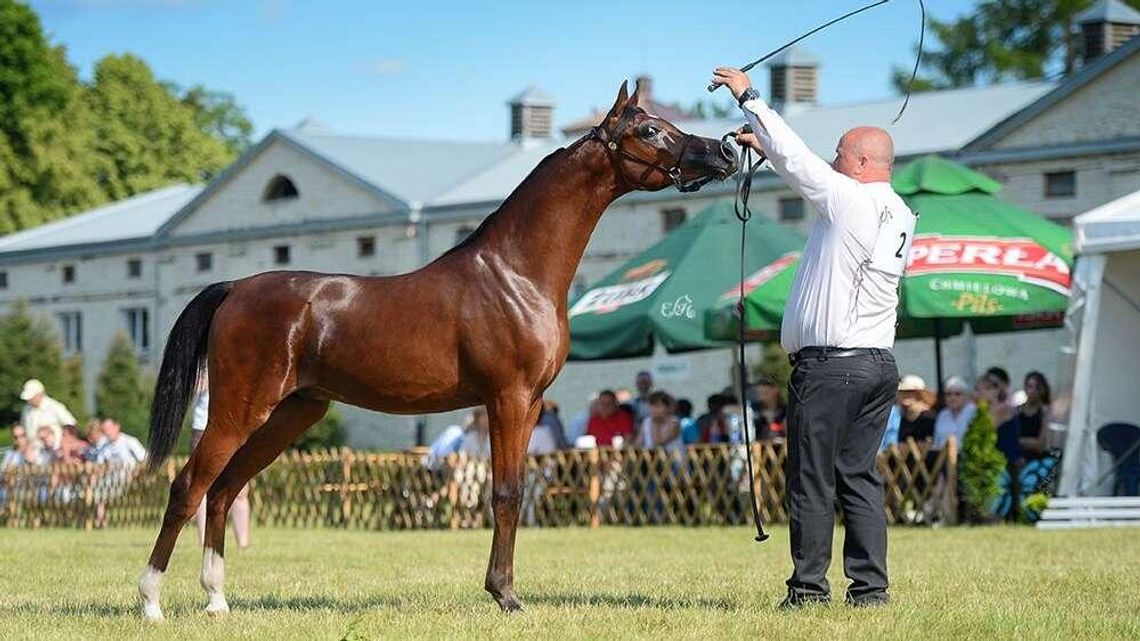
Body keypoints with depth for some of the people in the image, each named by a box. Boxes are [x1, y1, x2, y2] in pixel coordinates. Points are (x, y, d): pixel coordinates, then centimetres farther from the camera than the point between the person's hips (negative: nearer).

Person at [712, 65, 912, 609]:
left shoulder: (849, 200, -11)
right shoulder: (900, 215, 14)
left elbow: (797, 159, -6)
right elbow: (808, 174, 24)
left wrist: (749, 96, 4)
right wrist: (765, 146, 29)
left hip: (829, 364, -8)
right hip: (879, 362, 8)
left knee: (812, 480, -3)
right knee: (860, 476, 9)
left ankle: (809, 585, -2)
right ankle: (870, 585, 6)